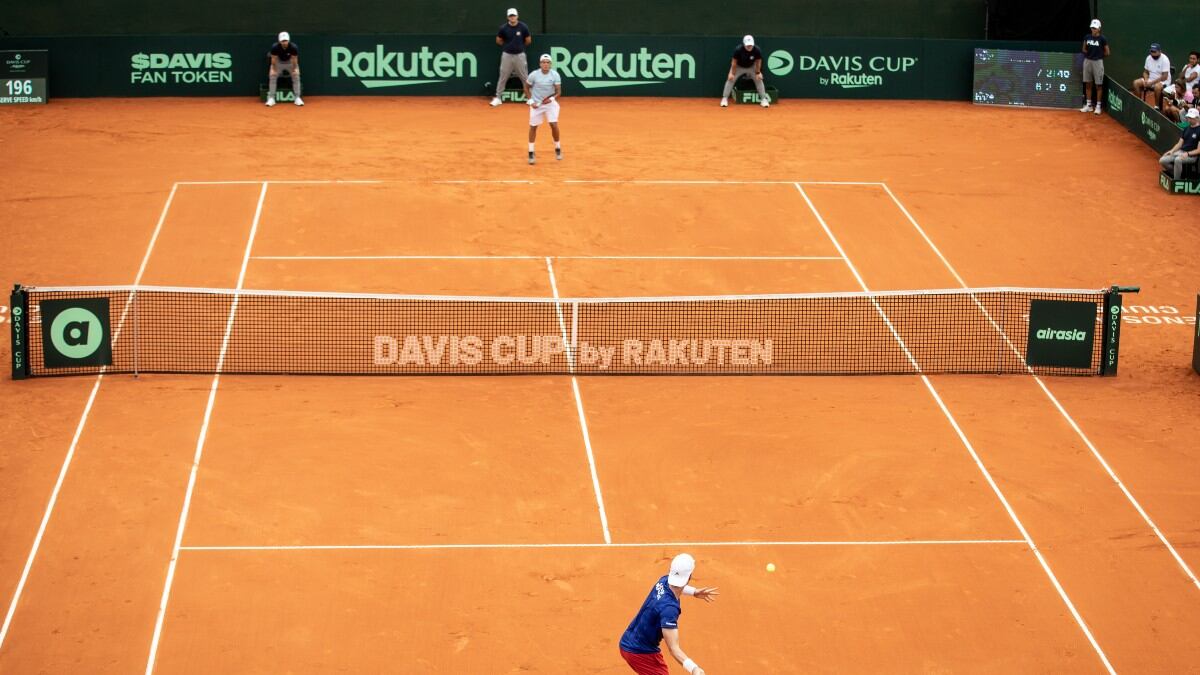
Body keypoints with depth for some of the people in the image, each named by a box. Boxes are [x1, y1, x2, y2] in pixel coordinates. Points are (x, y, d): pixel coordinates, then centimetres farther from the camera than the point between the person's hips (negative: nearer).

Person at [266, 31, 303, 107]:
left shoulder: (294, 48, -30)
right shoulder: (275, 47, -29)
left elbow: (294, 60, -21)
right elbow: (274, 59, -21)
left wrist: (295, 69, -28)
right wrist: (273, 69, -27)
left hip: (290, 62, 0)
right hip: (278, 62, 0)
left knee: (296, 76, -17)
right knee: (272, 76, -16)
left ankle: (297, 98, -8)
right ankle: (271, 98, -9)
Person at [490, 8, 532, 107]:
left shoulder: (523, 27, -6)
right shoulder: (503, 28, -5)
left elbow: (528, 41, 6)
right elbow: (498, 41, 10)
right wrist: (508, 45, 10)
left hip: (520, 55, -1)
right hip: (507, 55, 1)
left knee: (525, 77, 3)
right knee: (503, 77, 4)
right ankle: (498, 97, 12)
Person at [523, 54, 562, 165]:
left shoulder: (555, 75, -12)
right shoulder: (534, 75, -13)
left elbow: (559, 92, -12)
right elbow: (527, 88, 3)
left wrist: (552, 99, -31)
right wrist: (531, 101, -7)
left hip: (550, 102, 0)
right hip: (536, 104, 0)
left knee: (554, 124, -12)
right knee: (533, 126, 1)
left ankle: (557, 148, 10)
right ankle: (531, 153, 13)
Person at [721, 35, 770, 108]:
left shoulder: (757, 51, -29)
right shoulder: (738, 50, -33)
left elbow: (758, 62, -12)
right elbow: (734, 62, -20)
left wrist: (758, 72, -10)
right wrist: (732, 73, -17)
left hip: (751, 67, 1)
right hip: (739, 67, -1)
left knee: (759, 79, -8)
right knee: (730, 79, -13)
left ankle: (764, 99, 3)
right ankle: (725, 99, -5)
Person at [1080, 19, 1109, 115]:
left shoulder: (1102, 39, -8)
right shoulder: (1087, 37, 4)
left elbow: (1107, 53, -1)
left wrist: (1098, 55, 4)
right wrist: (1090, 54, 3)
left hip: (1098, 62, -5)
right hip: (1087, 61, 5)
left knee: (1098, 85, 0)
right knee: (1088, 84, 10)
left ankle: (1098, 106, 6)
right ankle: (1089, 105, 20)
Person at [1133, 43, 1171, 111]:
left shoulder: (1164, 59, -19)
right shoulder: (1149, 58, 1)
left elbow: (1164, 77, -22)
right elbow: (1145, 72, 12)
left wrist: (1152, 82, -24)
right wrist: (1146, 80, -10)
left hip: (1162, 81, -7)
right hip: (1150, 79, 7)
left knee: (1157, 86, -40)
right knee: (1136, 83, -12)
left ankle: (1157, 107, -24)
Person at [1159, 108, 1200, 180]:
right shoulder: (1186, 129, 14)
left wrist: (1187, 154, -24)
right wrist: (1172, 151, -2)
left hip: (1192, 155, -8)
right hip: (1180, 152, 8)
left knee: (1178, 160, -38)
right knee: (1162, 160, -10)